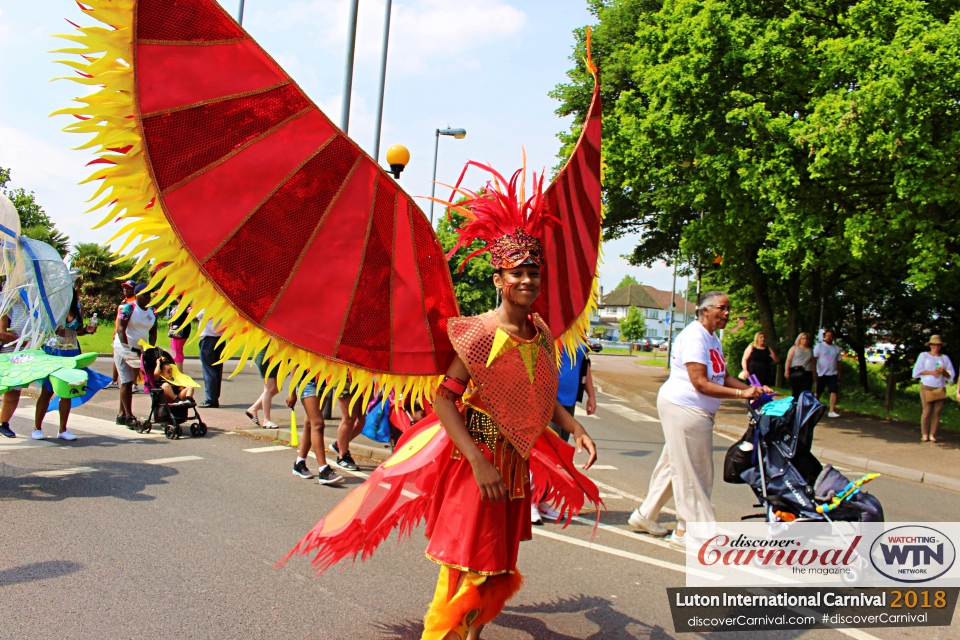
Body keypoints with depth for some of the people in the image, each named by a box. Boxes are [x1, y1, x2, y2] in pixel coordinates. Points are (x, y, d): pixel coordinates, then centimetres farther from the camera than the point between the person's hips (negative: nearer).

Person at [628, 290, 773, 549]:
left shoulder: (713, 339, 16)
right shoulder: (694, 336, -17)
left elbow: (723, 377, 16)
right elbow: (700, 383, -22)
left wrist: (753, 389, 1)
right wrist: (741, 394, -23)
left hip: (696, 411, 10)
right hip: (683, 408, -10)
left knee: (673, 465, 17)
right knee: (692, 471, -3)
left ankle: (645, 515, 28)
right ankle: (689, 530, 7)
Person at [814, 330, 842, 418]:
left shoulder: (837, 348, 13)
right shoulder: (819, 346, 1)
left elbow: (838, 362, 15)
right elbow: (814, 359, -5)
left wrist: (840, 374, 10)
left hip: (833, 374, 3)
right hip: (821, 373, -3)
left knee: (834, 391, -11)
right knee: (818, 392, 6)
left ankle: (832, 411, -13)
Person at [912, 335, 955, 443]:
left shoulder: (945, 358, 13)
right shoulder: (924, 356, 8)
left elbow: (951, 375, 12)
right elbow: (917, 371, 1)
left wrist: (943, 371, -8)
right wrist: (931, 372, -10)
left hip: (940, 389, 2)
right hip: (926, 387, -2)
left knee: (936, 412, -3)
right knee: (927, 411, -8)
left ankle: (932, 435, 1)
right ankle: (924, 435, 0)